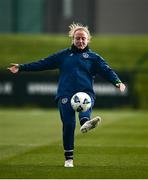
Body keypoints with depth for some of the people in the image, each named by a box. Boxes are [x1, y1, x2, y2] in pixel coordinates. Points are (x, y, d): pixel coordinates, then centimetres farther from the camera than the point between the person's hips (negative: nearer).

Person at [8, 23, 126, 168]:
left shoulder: (93, 57, 16)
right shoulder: (63, 55, 19)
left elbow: (106, 70, 2)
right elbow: (42, 63, 18)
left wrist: (117, 82, -17)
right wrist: (21, 67, 13)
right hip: (65, 94, 1)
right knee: (68, 124, -12)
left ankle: (85, 122, -69)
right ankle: (68, 158, 0)